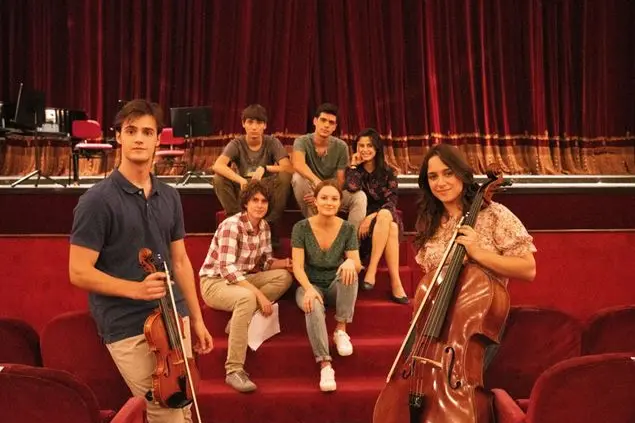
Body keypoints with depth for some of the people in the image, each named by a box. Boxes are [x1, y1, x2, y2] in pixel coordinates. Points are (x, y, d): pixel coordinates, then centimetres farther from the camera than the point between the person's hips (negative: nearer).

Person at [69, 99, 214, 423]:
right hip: (127, 327, -6)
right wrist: (136, 289, -24)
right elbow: (79, 272, -13)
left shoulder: (169, 197, 7)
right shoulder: (98, 200, -12)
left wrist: (196, 318, 13)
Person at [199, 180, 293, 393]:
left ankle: (240, 320, -13)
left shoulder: (264, 226, 2)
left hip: (242, 279, 8)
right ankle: (234, 370, -33)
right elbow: (227, 269, -28)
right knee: (247, 297, -38)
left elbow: (264, 262, 6)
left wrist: (285, 262, -16)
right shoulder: (231, 225, -21)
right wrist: (258, 294, -33)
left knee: (284, 276, -11)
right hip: (214, 282, -7)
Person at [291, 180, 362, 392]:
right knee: (313, 306, -36)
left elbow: (357, 265, -9)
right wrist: (309, 288, -31)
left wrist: (351, 262, -35)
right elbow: (298, 266, -12)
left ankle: (341, 329, -19)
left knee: (349, 271, -32)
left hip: (337, 287, 2)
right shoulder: (301, 228, -9)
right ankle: (325, 364, -34)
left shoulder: (347, 229, -5)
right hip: (310, 285, -1)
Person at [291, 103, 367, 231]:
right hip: (310, 192, -1)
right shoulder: (302, 141, -15)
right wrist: (317, 182, -55)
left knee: (359, 196, -26)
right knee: (298, 177, -33)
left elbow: (341, 181, -10)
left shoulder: (341, 147, -9)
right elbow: (298, 165, -38)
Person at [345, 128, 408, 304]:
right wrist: (354, 165, -6)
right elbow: (352, 189, -16)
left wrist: (372, 216, -19)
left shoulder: (387, 172, 9)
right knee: (390, 229, -33)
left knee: (385, 215, -36)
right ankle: (395, 283, -37)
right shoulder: (354, 170, 7)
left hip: (386, 217, 2)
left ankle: (372, 269, -36)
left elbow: (391, 201, -3)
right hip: (360, 221, -1)